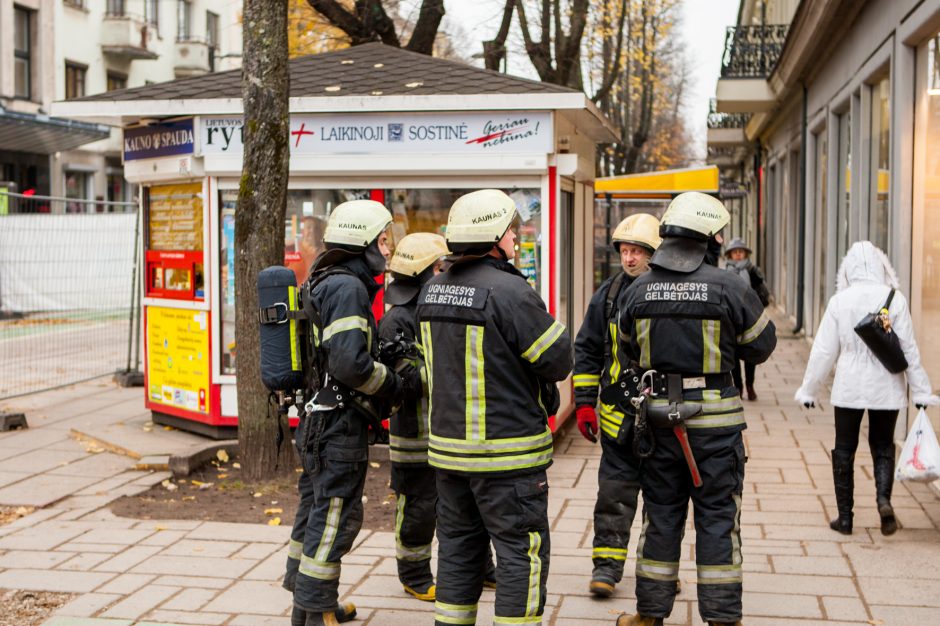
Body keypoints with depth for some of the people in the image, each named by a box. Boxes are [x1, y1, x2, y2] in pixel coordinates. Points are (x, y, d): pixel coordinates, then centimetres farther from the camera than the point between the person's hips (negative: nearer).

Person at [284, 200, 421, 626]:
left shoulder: (323, 283, 15)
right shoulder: (348, 287, -17)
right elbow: (350, 363, -27)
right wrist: (399, 385, -14)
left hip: (319, 420, 11)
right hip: (340, 425, -11)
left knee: (316, 511, 18)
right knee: (335, 517, -3)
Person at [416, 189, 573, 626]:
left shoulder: (432, 291, 6)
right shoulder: (509, 290, -19)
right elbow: (558, 361, -13)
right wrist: (548, 323, 5)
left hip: (448, 445, 7)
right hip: (508, 454, -7)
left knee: (458, 546, 17)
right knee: (521, 551, 2)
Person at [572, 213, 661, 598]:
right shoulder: (608, 295, 1)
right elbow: (587, 351, 7)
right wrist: (584, 404, 2)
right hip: (619, 417, 1)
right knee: (615, 492, 3)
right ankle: (607, 565, 13)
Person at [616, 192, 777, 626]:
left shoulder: (637, 291, -1)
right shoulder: (729, 288, -12)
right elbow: (762, 345, 0)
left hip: (659, 415, 3)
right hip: (715, 417, -3)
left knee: (661, 515, 14)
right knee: (718, 517, 7)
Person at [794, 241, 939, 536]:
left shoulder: (839, 301, -7)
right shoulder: (895, 299, -8)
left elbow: (824, 350, -3)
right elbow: (909, 349, -6)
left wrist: (809, 389, 8)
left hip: (849, 387, 0)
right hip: (886, 387, 0)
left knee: (844, 449, 12)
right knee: (883, 446, 15)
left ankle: (845, 517, 15)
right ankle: (883, 497, -9)